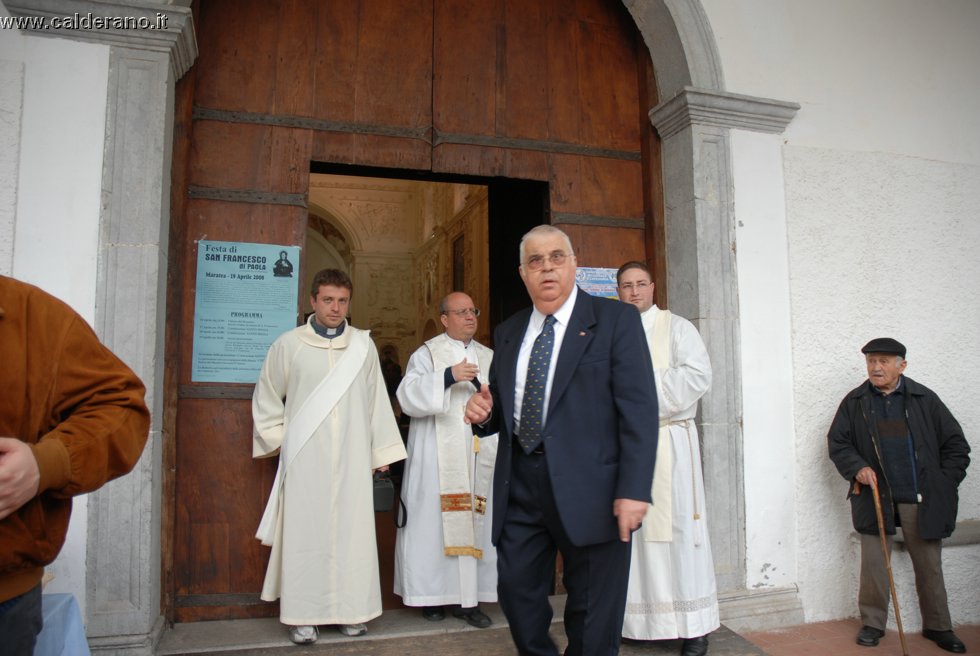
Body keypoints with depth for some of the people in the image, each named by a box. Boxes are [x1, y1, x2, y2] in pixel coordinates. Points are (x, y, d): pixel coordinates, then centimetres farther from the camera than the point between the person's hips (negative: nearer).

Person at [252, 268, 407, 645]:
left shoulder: (363, 345, 5)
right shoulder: (288, 344, 2)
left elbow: (376, 399, 8)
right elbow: (266, 398, 11)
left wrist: (382, 451, 7)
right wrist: (278, 440, 4)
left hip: (352, 459, 1)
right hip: (304, 460, -1)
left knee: (352, 531, 5)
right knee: (305, 532, 2)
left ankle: (351, 610, 17)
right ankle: (303, 614, 13)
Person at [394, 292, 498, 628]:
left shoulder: (488, 357, 16)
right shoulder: (428, 353, 2)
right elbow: (409, 396, -12)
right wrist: (448, 376, -22)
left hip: (478, 456, 4)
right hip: (437, 457, -4)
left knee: (473, 522, 3)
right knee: (435, 521, -2)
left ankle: (467, 597, 10)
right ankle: (432, 594, 10)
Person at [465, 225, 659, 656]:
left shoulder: (616, 319, -3)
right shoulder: (508, 332, 13)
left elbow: (640, 409, -10)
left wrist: (634, 489, -18)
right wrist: (484, 413, -4)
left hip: (589, 487, -4)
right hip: (519, 485, 5)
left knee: (592, 614, 7)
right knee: (516, 592, 13)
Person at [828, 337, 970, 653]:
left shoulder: (924, 399, 2)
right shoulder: (854, 402, 3)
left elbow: (956, 444, 6)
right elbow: (837, 442, 6)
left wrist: (945, 483, -1)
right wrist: (857, 467, -10)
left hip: (921, 500, 0)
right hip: (875, 497, 0)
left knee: (929, 565, 10)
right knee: (873, 564, 3)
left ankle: (938, 626, 26)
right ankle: (873, 622, 18)